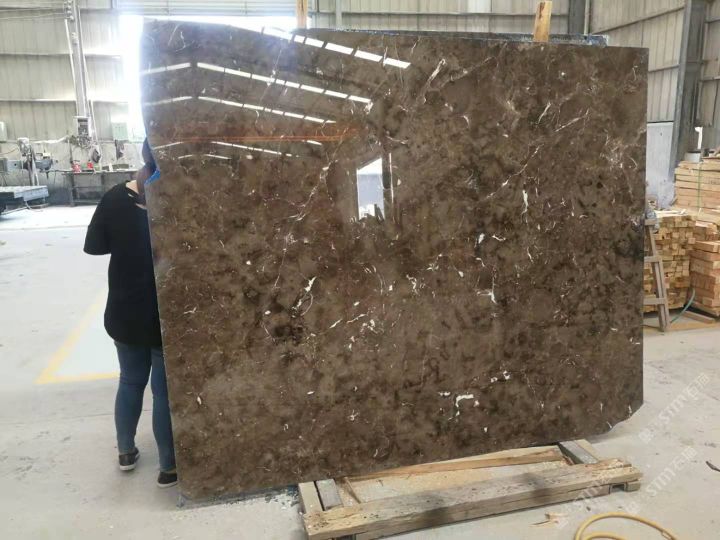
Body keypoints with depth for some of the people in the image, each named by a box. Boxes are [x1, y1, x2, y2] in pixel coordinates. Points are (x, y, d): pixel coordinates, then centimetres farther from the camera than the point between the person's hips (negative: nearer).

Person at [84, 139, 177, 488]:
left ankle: (125, 452, 41)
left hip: (124, 315, 4)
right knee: (166, 393, 10)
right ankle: (169, 468, 24)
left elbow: (93, 246, 4)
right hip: (167, 319, -4)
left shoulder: (115, 198, -7)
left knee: (130, 382, 24)